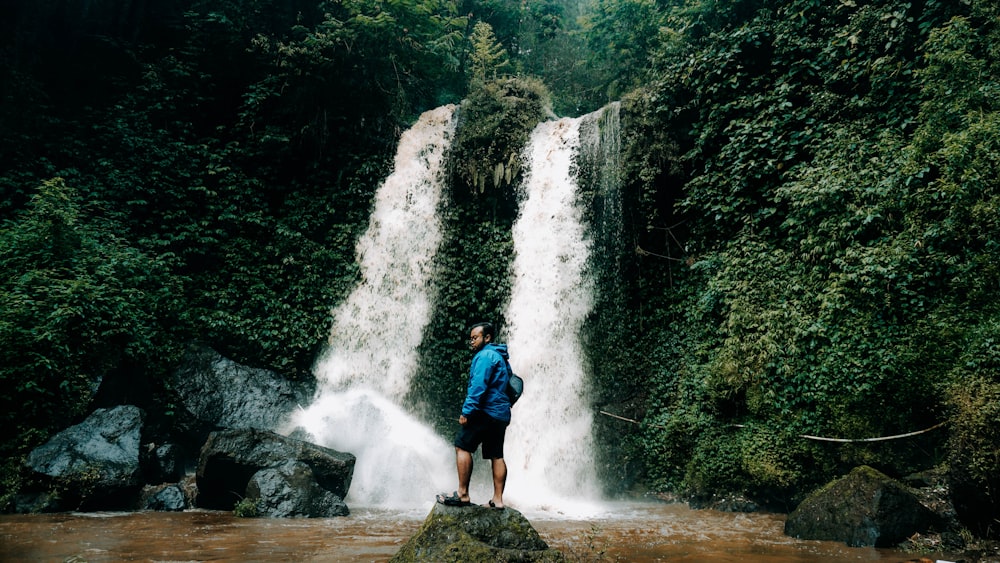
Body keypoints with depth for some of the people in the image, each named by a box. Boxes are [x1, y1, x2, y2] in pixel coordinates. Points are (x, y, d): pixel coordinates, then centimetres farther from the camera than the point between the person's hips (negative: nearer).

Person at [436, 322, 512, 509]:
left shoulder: (485, 355, -8)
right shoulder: (500, 357, 22)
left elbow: (478, 386, -19)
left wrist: (467, 411, -19)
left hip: (485, 411, -10)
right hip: (501, 414, 10)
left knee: (462, 447, -6)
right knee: (496, 456, 7)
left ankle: (462, 494, -8)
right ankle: (498, 499, 6)